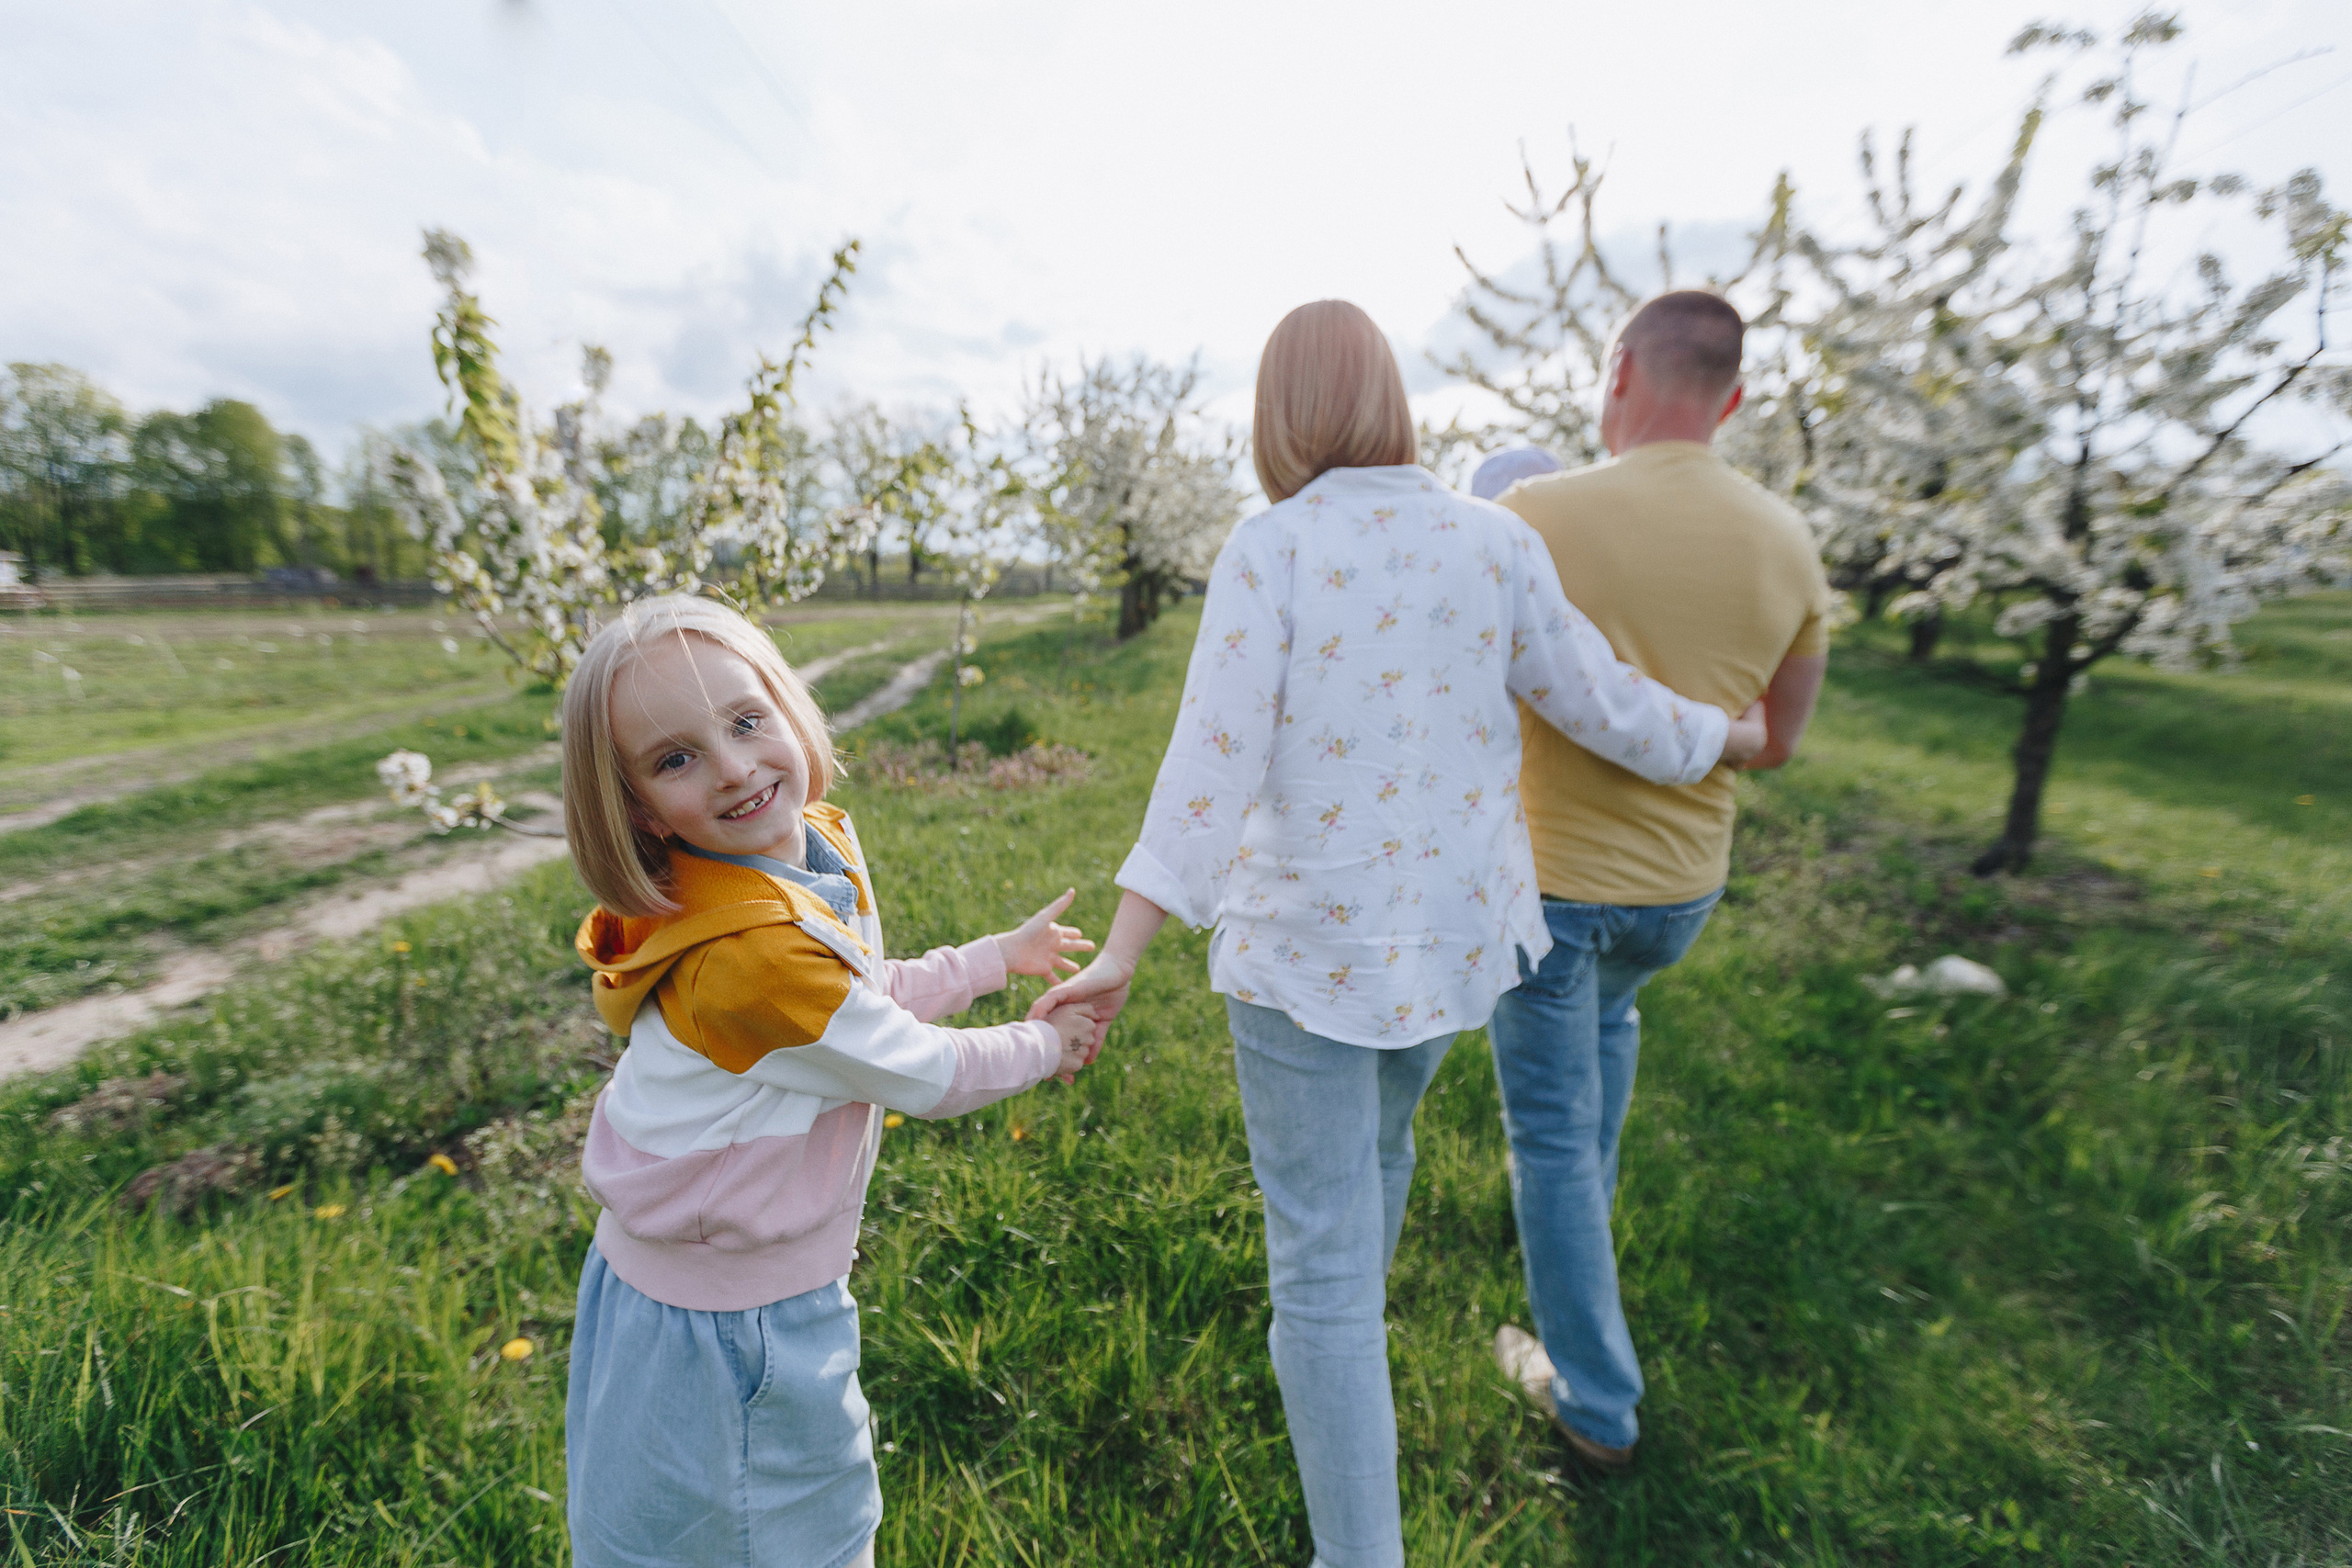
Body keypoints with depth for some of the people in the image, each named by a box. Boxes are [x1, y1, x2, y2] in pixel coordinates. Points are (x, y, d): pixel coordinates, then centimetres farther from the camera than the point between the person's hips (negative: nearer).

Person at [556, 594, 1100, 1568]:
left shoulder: (817, 845, -9)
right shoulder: (750, 953, -36)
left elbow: (869, 995, 7)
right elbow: (924, 1077, -23)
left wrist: (1000, 956, 11)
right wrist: (1043, 1048, -6)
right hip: (720, 1330, -8)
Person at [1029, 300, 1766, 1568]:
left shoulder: (1270, 548, -14)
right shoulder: (1495, 542, -3)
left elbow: (1213, 760, -23)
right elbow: (1602, 709, 2)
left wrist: (1122, 955, -23)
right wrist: (1735, 736, 22)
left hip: (1308, 940, -5)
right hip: (1454, 929, 6)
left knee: (1322, 1260, 7)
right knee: (1376, 1136, 33)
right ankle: (1342, 1350, 61)